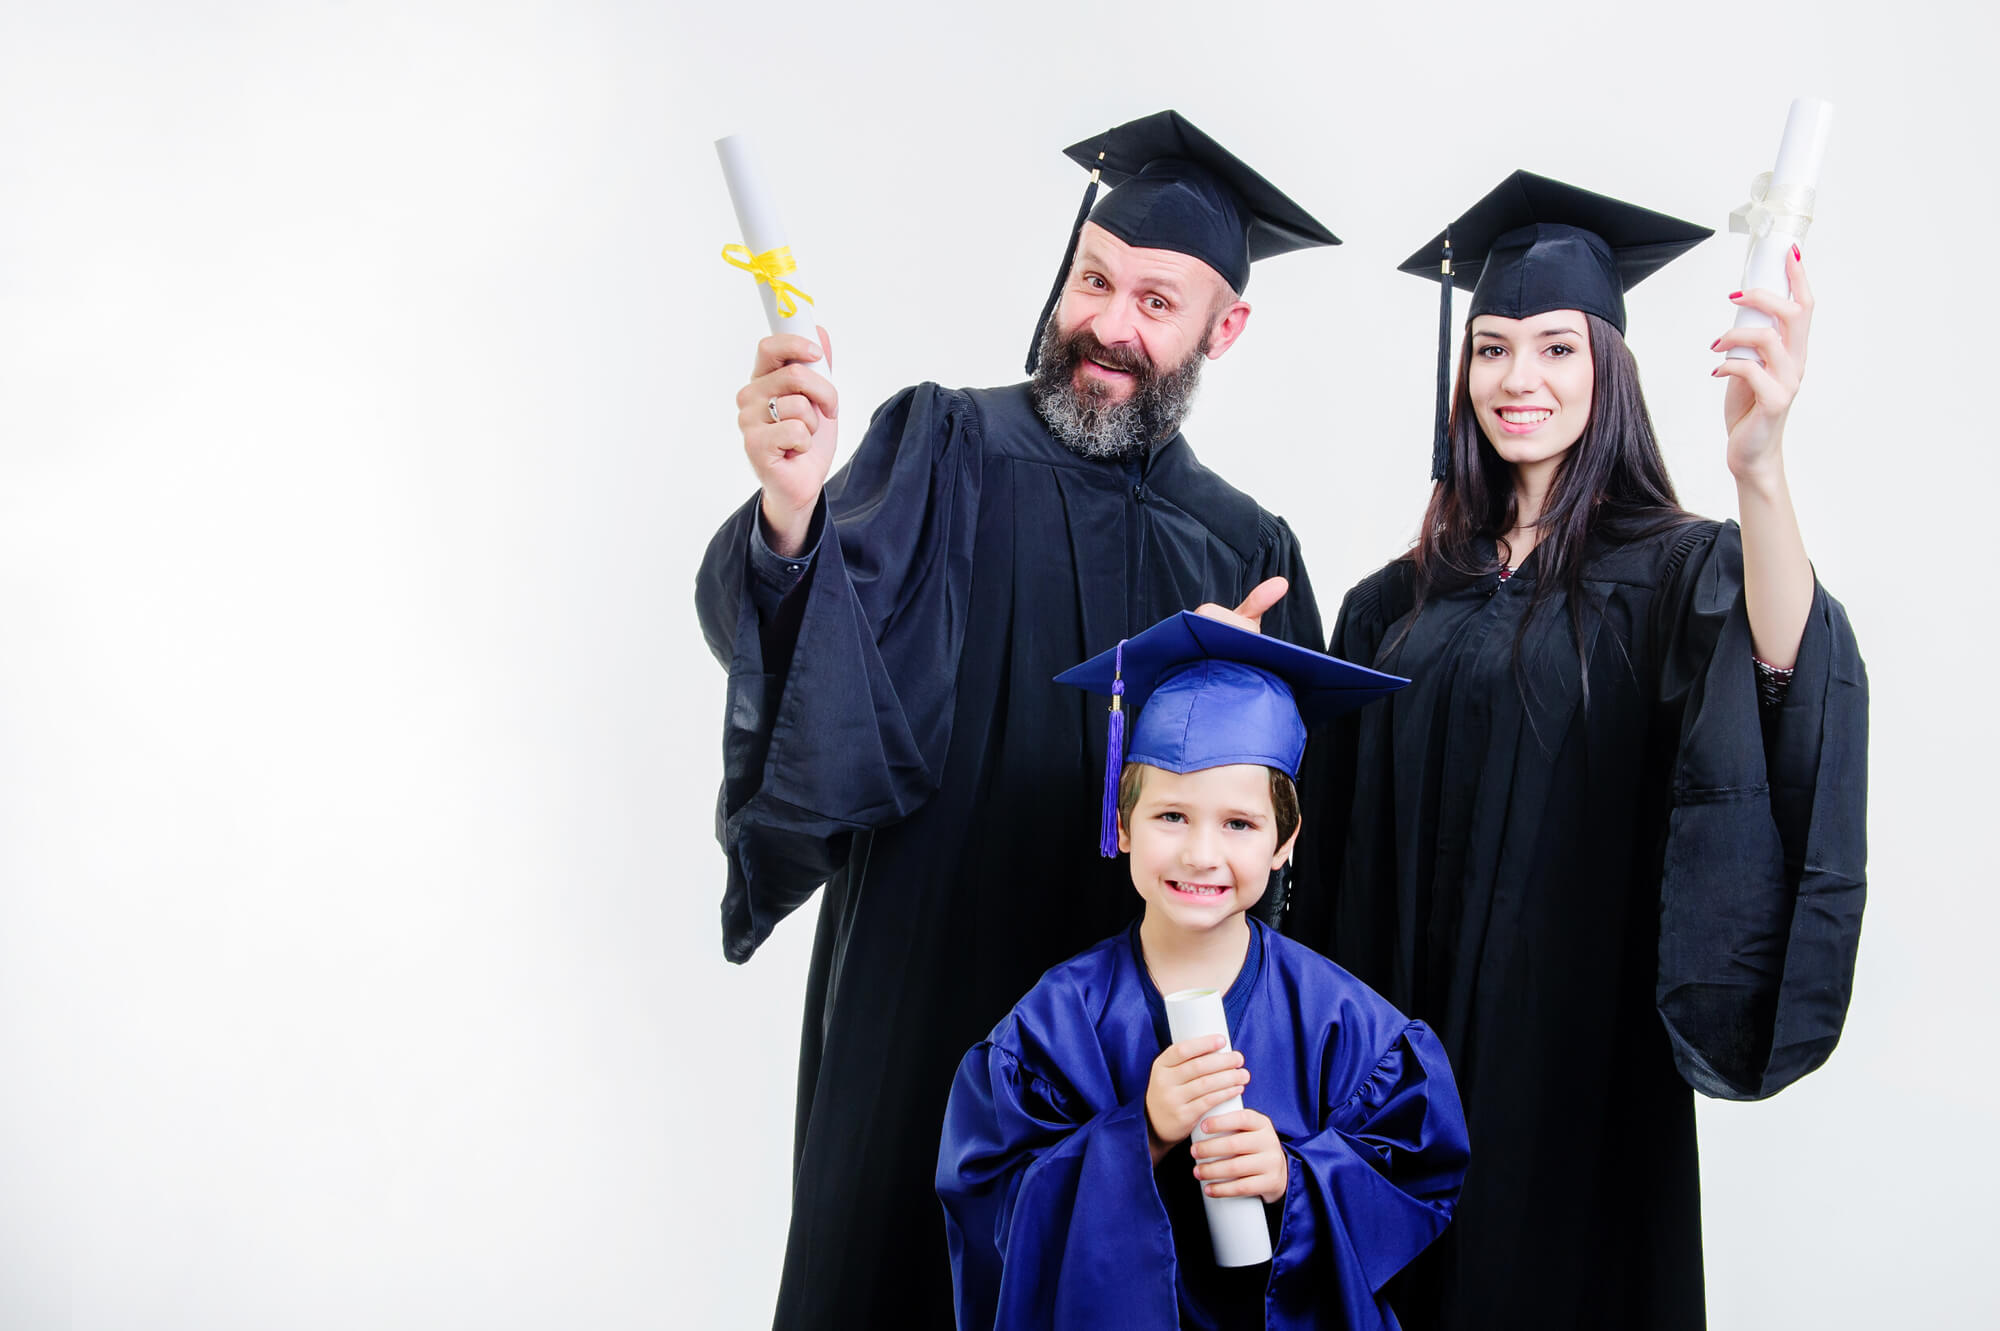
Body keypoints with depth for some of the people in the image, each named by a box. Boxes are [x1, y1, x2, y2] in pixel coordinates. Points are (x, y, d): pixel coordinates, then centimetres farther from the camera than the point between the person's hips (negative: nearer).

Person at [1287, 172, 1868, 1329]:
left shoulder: (1676, 571, -6)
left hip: (1576, 1048, -4)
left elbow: (1791, 676, -29)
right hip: (1401, 1044, 4)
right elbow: (1347, 836, 11)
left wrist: (1758, 465, -44)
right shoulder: (1409, 599, 6)